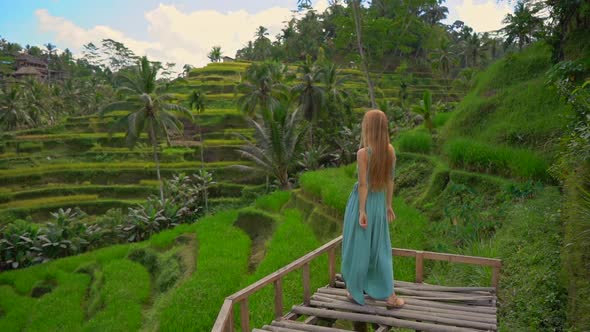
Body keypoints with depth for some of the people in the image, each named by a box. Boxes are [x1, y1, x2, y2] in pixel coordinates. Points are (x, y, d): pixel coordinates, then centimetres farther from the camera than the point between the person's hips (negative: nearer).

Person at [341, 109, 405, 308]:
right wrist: (389, 205, 13)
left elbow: (363, 184, -18)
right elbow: (390, 180, 5)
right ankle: (389, 295, 18)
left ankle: (356, 291, 24)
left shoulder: (363, 152, -20)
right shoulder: (390, 150, -2)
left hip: (363, 202, -5)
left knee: (359, 246, 10)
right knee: (380, 247, 15)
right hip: (379, 202, 5)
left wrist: (362, 211, -13)